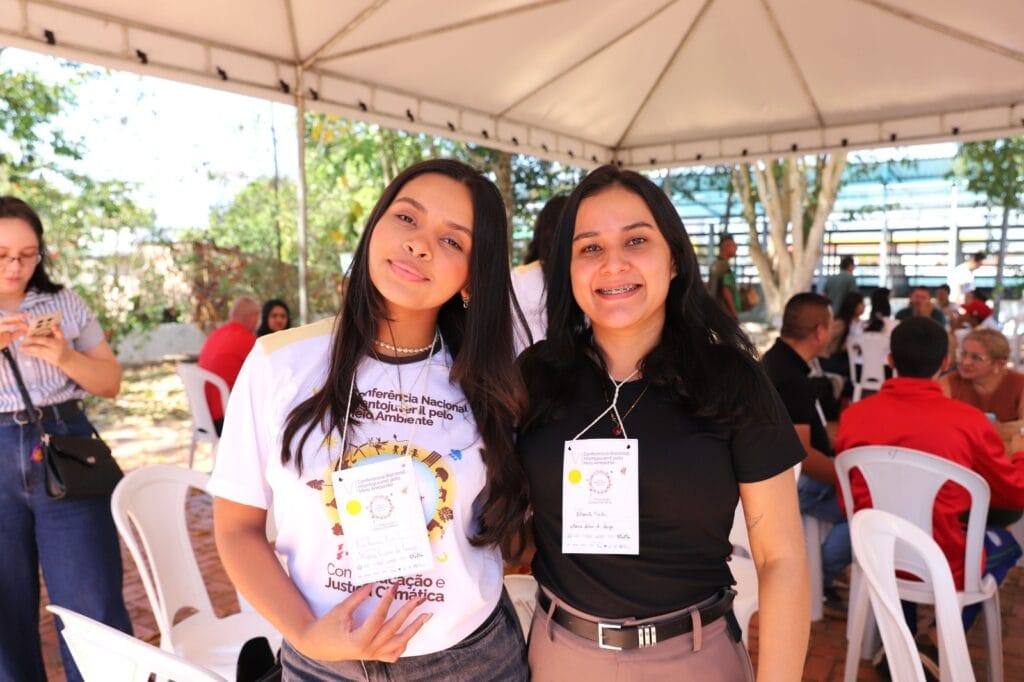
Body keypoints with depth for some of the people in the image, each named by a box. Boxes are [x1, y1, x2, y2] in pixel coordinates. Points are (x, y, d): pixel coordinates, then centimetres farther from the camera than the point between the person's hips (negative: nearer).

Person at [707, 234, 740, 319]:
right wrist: (734, 311, -16)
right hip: (726, 311, -9)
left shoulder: (714, 265, 11)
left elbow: (709, 287, 19)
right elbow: (726, 291, -20)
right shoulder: (725, 266, -16)